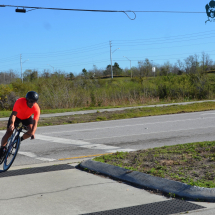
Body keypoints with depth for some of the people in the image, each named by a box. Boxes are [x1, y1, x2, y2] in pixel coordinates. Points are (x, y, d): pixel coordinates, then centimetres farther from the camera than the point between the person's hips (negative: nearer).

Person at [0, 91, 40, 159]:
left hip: (27, 118, 2)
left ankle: (20, 139, 4)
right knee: (9, 132, -14)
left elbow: (35, 122, -35)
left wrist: (32, 133, -51)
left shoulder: (36, 109, -31)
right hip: (17, 116, -1)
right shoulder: (20, 102, -35)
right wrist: (12, 124, -58)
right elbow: (13, 114, -40)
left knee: (31, 130, -25)